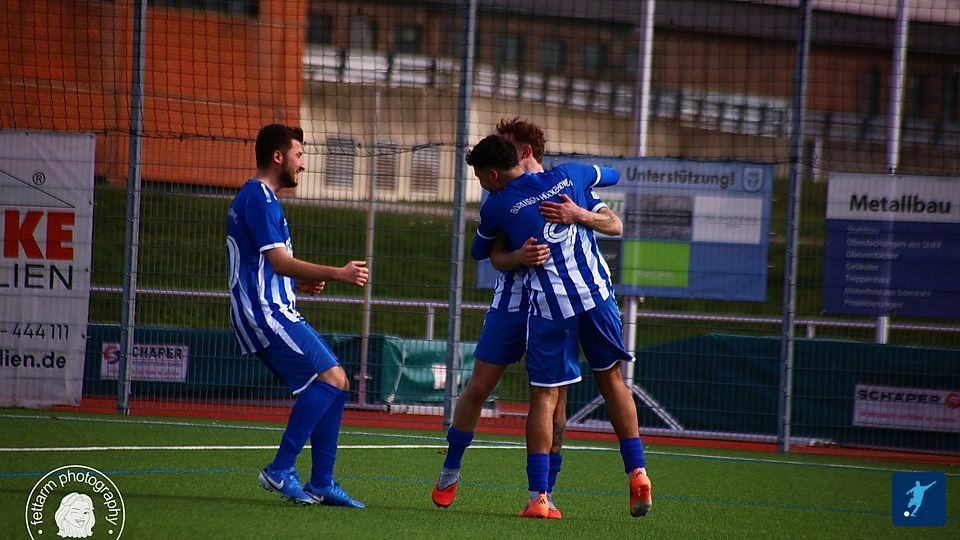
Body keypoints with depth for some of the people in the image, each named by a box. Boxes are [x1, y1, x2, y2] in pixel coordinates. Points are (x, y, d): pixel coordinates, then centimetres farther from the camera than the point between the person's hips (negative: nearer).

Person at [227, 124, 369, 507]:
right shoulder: (259, 198, -12)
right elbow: (279, 261, -21)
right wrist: (337, 274, -22)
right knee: (331, 377, -18)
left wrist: (300, 282, 20)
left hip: (277, 311, 11)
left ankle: (321, 484, 7)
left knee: (336, 384, 7)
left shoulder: (257, 198, 22)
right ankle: (280, 470, -17)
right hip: (265, 314, -11)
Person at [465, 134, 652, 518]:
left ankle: (538, 496, -6)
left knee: (544, 396, 1)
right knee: (611, 379, 18)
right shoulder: (567, 176, 8)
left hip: (549, 306, -3)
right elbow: (611, 175, 29)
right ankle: (637, 472, 10)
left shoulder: (496, 207, 0)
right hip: (596, 293, 3)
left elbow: (479, 252, 19)